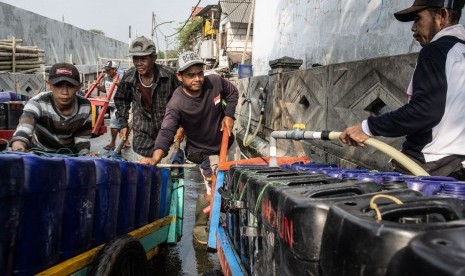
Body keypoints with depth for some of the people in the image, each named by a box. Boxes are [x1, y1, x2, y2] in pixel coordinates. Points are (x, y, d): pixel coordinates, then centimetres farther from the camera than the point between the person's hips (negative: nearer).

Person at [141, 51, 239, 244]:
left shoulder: (215, 82, -18)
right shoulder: (176, 104, -30)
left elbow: (232, 92, 3)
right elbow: (167, 131, -43)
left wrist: (229, 115, -10)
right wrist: (156, 157, -60)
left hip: (226, 143, 5)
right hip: (204, 152, -5)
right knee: (213, 193, -14)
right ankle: (199, 228, 14)